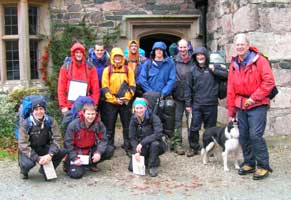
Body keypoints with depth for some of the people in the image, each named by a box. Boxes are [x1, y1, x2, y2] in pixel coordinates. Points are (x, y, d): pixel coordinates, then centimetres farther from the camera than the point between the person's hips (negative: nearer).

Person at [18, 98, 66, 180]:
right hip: (29, 150, -3)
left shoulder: (50, 121, -11)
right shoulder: (26, 123, -18)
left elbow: (57, 138, -13)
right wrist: (37, 158, -31)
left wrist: (50, 154, -29)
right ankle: (24, 170, 6)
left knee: (62, 152, -22)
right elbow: (23, 144, -22)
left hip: (44, 148, 3)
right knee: (28, 163, -35)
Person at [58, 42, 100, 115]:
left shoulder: (90, 68, 4)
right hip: (69, 107, 0)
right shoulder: (66, 67, 3)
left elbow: (96, 89, 2)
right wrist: (63, 106, -5)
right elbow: (61, 88, 1)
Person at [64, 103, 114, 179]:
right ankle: (68, 164, 13)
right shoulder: (74, 124, -18)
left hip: (90, 150, 4)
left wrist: (99, 152, -26)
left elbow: (103, 140, -8)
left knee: (110, 150, -16)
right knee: (76, 174, -23)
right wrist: (74, 158, -20)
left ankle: (92, 164, 6)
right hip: (76, 152, -4)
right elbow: (68, 143, -14)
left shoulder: (99, 124, -10)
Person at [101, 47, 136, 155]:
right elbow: (105, 87, -4)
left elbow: (132, 86, 2)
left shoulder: (128, 69, 5)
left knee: (127, 126, 6)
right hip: (110, 102, -1)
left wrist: (126, 98, -10)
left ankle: (128, 147, 15)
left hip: (125, 102, 1)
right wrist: (114, 100, -11)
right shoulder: (107, 70, 1)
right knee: (109, 126, 6)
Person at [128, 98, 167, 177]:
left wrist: (142, 143, -35)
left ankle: (153, 166, -15)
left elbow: (158, 134, -32)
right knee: (132, 167, -12)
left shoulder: (153, 117, -18)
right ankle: (148, 159, 17)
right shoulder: (133, 120, -5)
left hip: (155, 146, -3)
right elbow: (132, 138, -7)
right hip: (142, 148, 3)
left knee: (155, 143, -37)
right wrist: (136, 151, -23)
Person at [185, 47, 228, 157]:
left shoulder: (214, 67, 4)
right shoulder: (193, 70, 7)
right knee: (194, 128, 1)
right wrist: (188, 103, 3)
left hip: (211, 104, -1)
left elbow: (227, 75, -4)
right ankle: (193, 147, 18)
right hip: (197, 104, 1)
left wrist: (214, 71, -12)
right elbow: (188, 88, 7)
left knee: (210, 128, 8)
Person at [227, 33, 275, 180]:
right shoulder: (234, 65, 11)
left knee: (255, 135, -12)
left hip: (257, 105, -6)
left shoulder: (259, 61, -5)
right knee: (243, 136, 8)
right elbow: (230, 90, 13)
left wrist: (254, 97, -16)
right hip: (241, 106, 6)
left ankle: (263, 166, 1)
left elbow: (269, 81, -13)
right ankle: (249, 163, 23)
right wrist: (231, 112, 12)